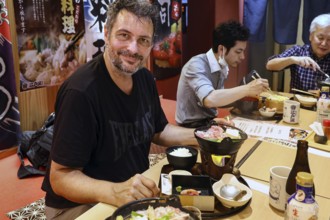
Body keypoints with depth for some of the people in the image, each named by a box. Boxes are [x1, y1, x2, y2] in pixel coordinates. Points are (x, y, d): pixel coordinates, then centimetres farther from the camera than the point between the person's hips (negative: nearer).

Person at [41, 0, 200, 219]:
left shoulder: (145, 78, -2)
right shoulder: (80, 92, -25)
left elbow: (158, 131, 12)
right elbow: (60, 177, -22)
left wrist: (198, 136, -4)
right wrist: (114, 192, -38)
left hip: (136, 191, 8)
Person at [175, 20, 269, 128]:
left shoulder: (222, 67, 3)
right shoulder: (197, 65, -21)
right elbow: (209, 99, -37)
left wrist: (245, 93, -4)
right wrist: (247, 89, -31)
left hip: (210, 122, 7)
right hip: (192, 127, -7)